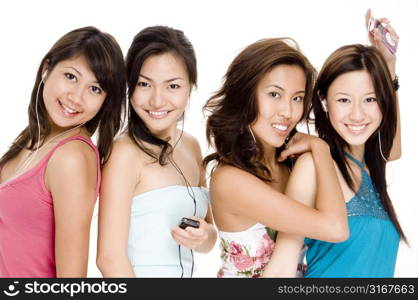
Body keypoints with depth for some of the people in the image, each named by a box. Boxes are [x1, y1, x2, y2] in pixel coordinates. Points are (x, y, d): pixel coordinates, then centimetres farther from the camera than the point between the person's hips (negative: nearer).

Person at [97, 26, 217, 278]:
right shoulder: (126, 152, -20)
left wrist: (204, 237, -15)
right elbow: (110, 257, -22)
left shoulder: (191, 146, -1)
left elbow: (209, 238, 5)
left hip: (188, 271, 6)